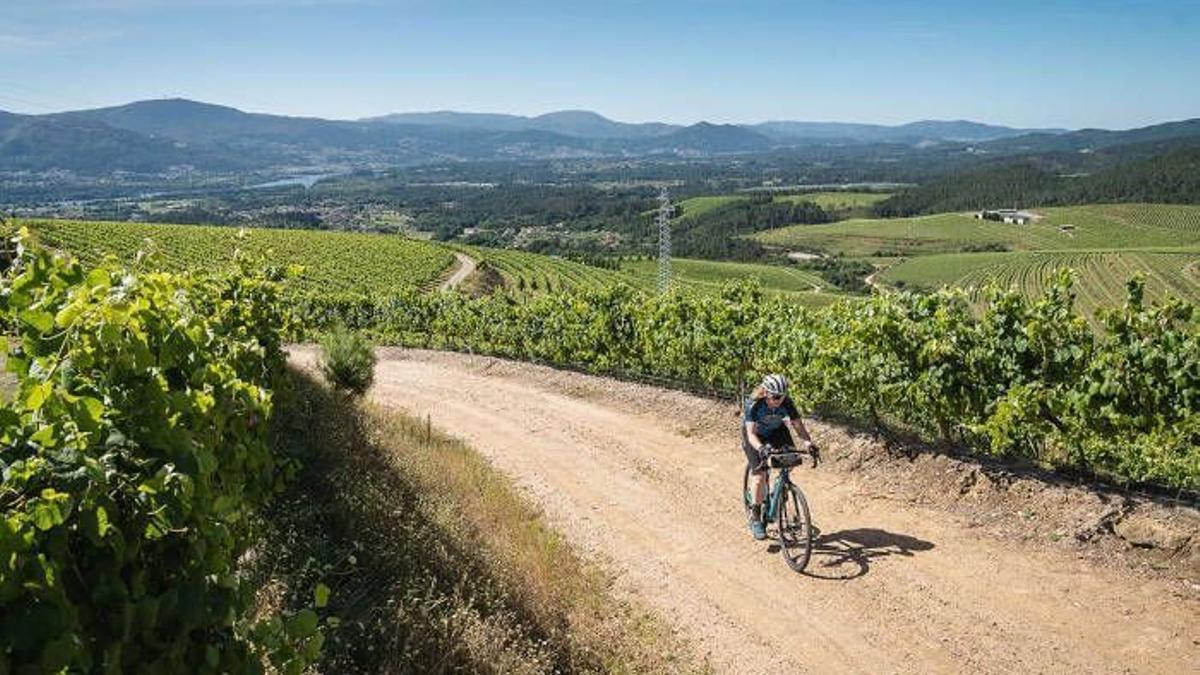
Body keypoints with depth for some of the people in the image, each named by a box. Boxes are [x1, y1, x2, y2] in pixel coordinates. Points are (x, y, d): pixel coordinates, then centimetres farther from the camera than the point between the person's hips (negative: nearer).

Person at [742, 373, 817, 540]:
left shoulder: (786, 403, -25)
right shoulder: (754, 404, -34)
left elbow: (798, 425, -25)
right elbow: (751, 433, -38)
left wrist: (808, 442, -44)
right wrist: (760, 448, -57)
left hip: (776, 431, 4)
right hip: (755, 435, -4)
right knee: (759, 477, -17)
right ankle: (755, 517, -1)